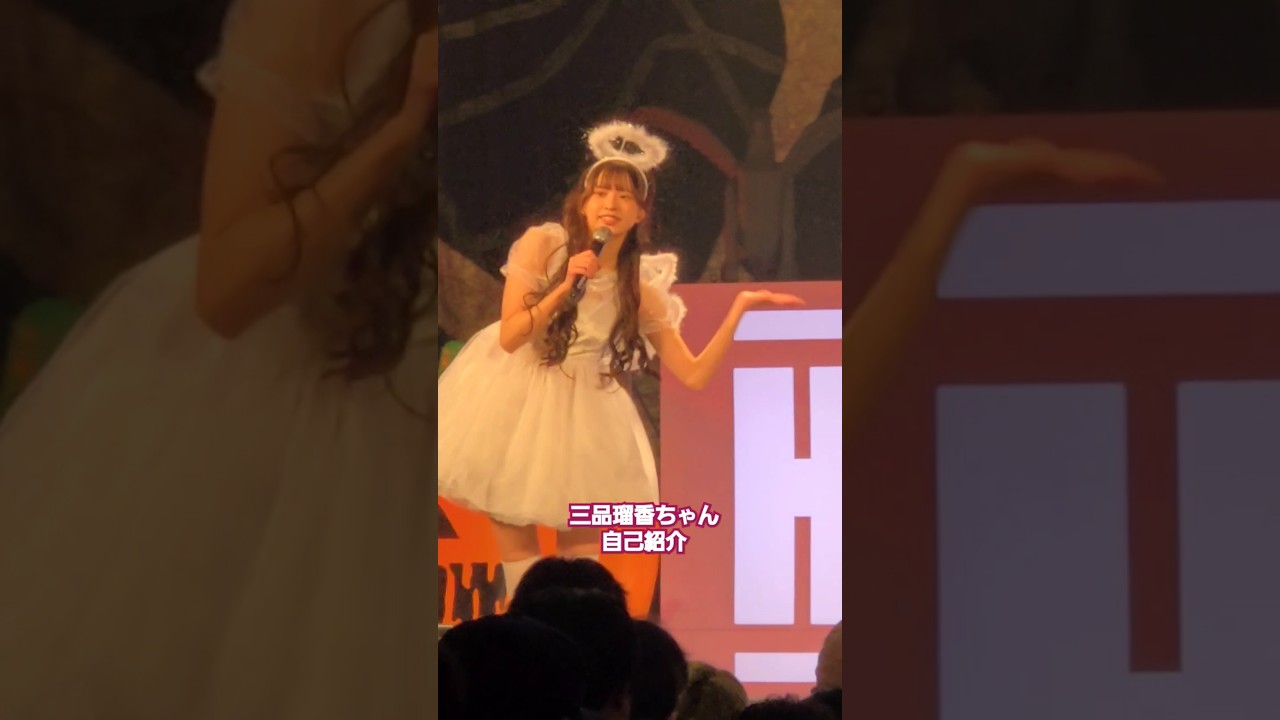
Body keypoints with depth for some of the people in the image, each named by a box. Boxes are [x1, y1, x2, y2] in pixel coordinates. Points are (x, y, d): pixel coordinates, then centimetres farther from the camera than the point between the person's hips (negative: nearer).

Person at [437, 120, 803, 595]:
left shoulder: (641, 290, -5)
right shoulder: (542, 245, -12)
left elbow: (694, 375, -6)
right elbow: (509, 337, -17)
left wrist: (740, 307, -12)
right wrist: (565, 288, -27)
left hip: (580, 412, 2)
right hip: (514, 399, -2)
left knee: (583, 545, 4)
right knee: (514, 540, -1)